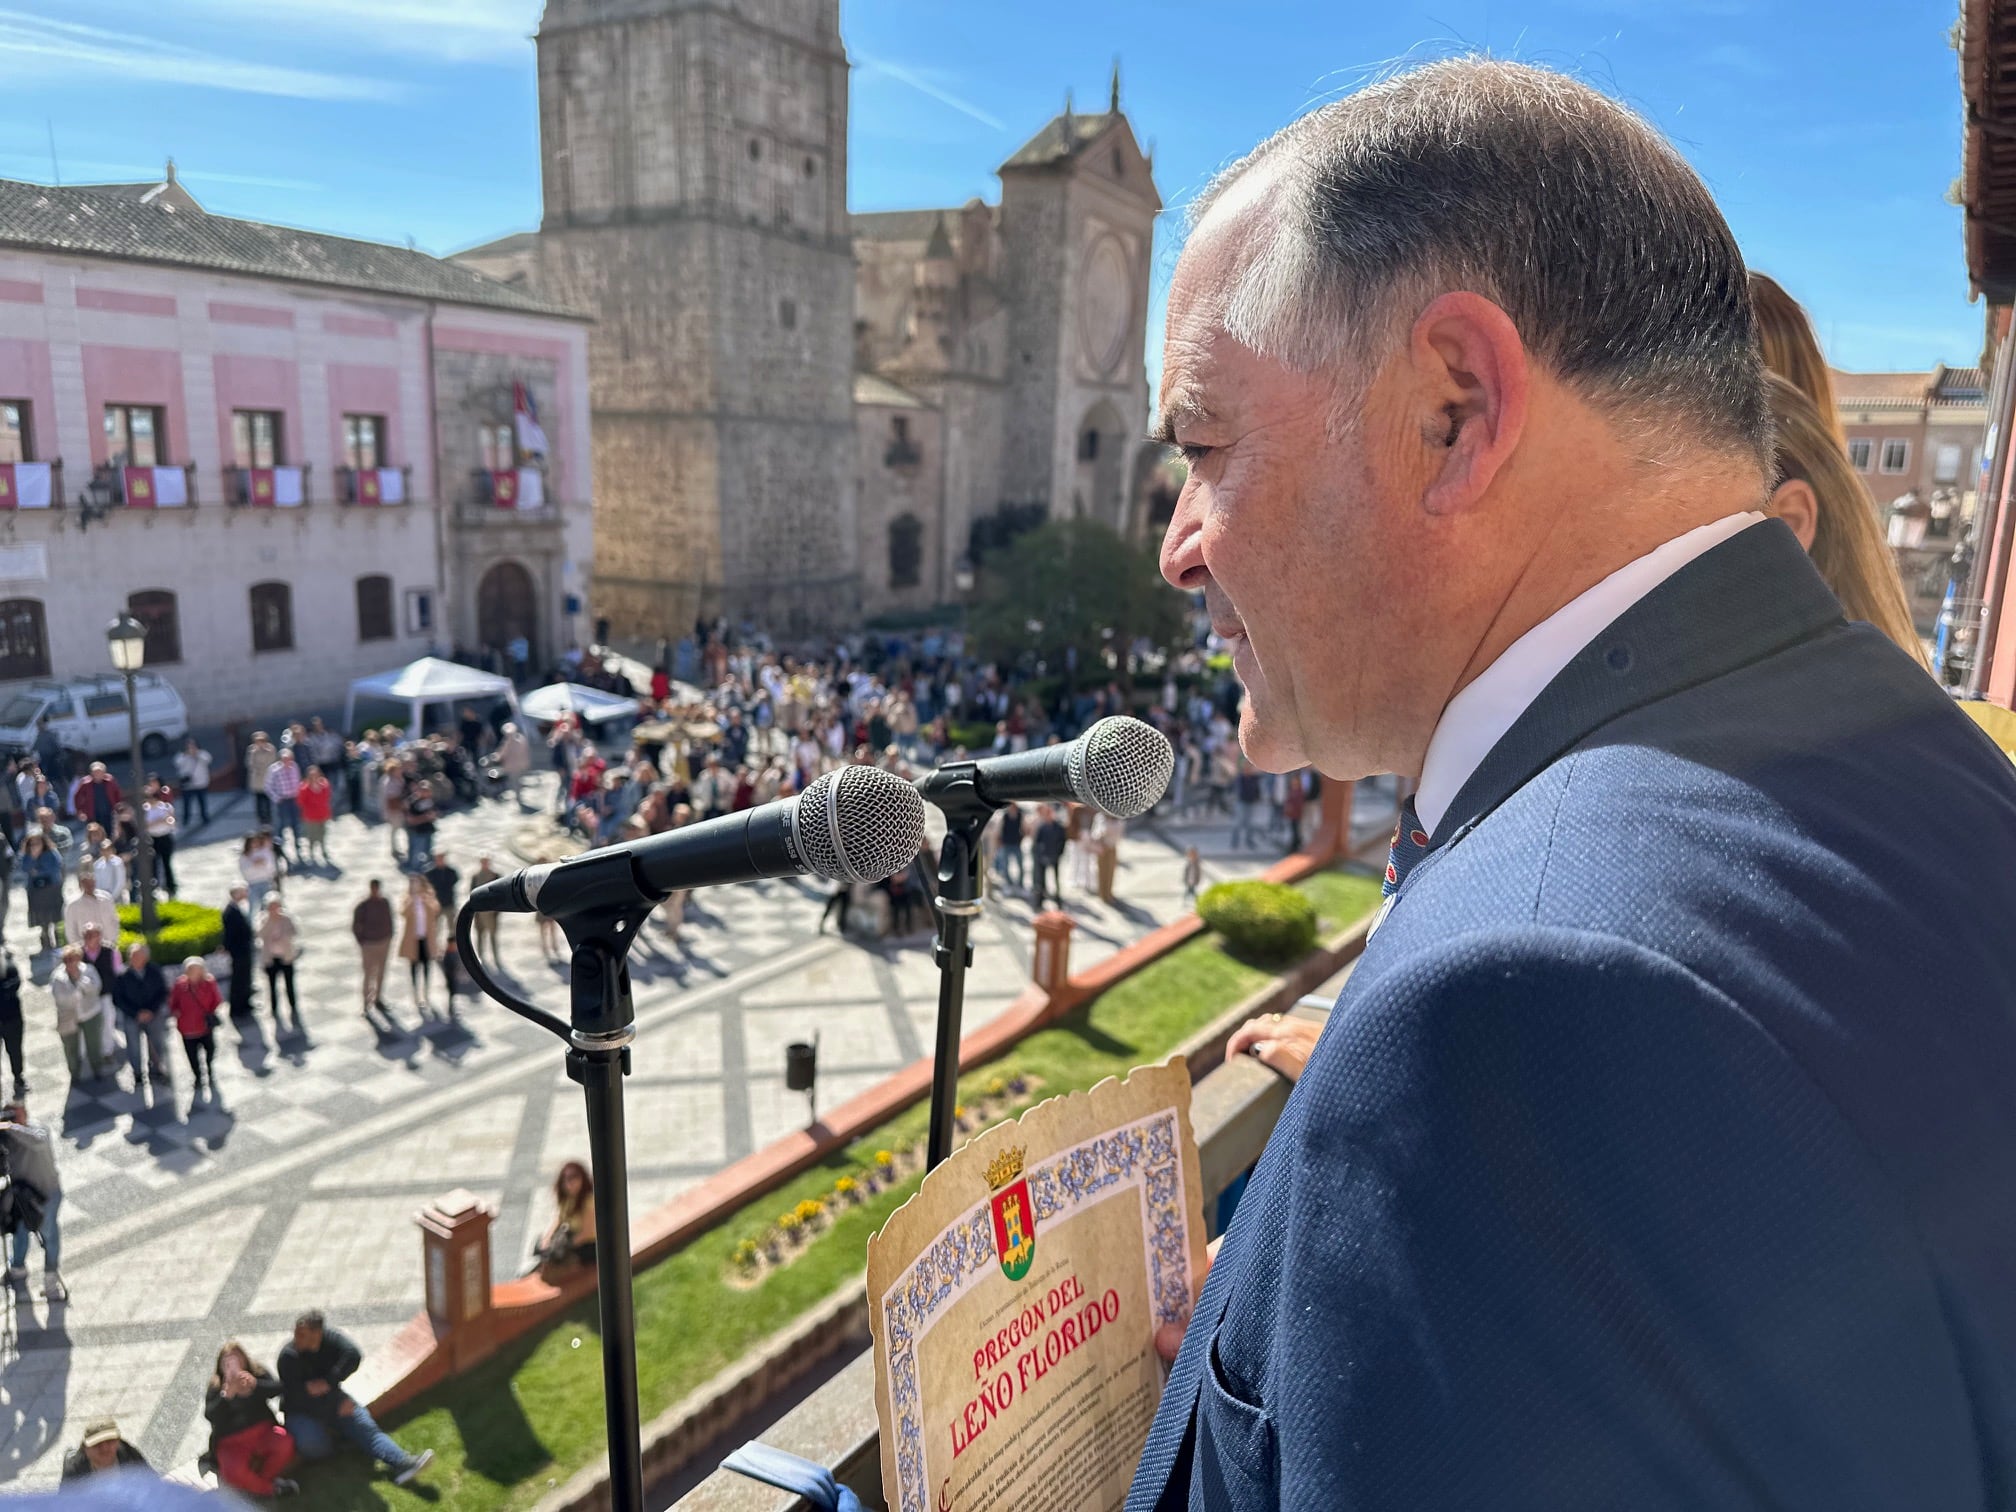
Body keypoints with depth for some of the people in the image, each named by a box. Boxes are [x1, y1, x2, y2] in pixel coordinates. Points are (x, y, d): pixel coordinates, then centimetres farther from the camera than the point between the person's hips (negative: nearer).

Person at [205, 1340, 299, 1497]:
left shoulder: (258, 1373, 3)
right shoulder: (215, 1387, -1)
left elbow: (277, 1388, -14)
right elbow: (210, 1415, -17)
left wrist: (256, 1384, -34)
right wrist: (227, 1394, -36)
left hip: (263, 1432, 1)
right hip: (232, 1443, -1)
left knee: (285, 1443, -29)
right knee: (234, 1472, -32)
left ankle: (260, 1479, -8)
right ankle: (271, 1488, -10)